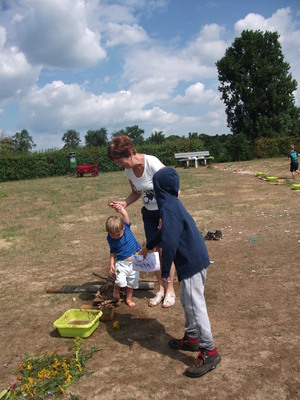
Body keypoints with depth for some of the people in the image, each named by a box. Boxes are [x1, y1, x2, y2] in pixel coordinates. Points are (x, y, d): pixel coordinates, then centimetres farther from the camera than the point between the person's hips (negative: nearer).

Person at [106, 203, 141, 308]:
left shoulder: (126, 227, -12)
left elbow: (126, 216, -29)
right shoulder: (110, 239, -8)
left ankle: (128, 299, 34)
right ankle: (116, 289, 15)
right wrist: (111, 264, -5)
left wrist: (121, 210, -48)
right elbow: (113, 252, 3)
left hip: (134, 262, 1)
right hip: (121, 263, -1)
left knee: (132, 283, 11)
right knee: (120, 281, -19)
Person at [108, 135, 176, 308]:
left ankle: (170, 291, 17)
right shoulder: (129, 170, -8)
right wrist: (123, 203, -11)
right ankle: (161, 289, 24)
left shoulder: (153, 164, -28)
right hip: (149, 213, 6)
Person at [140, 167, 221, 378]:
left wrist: (165, 270, -13)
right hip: (197, 259, 10)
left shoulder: (169, 208, -18)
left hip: (191, 263, -10)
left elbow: (170, 242, -25)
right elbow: (165, 231, 30)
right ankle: (191, 338, 37)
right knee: (188, 302, 22)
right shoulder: (172, 204, 13)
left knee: (195, 307, -2)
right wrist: (149, 246, 44)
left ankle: (210, 352, 8)